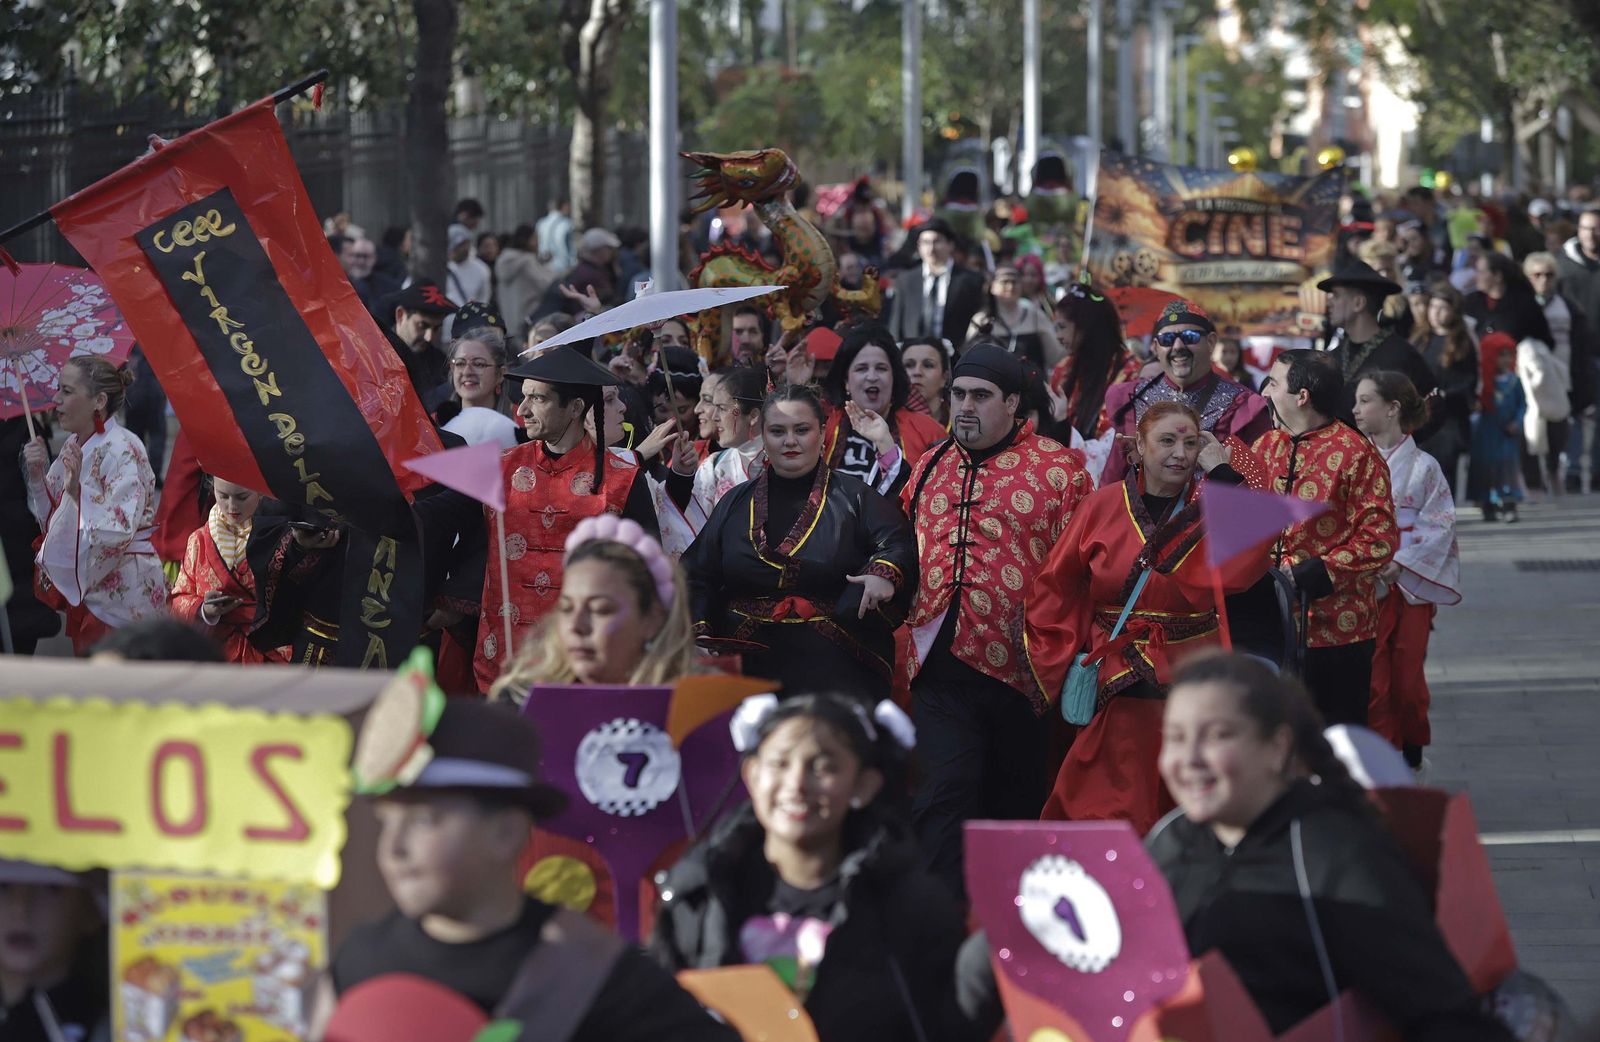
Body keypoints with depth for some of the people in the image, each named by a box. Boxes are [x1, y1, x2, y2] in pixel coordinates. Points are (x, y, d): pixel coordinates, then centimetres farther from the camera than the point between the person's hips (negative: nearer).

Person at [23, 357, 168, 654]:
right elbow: (52, 518, 14)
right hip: (81, 589, 9)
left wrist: (77, 490, -32)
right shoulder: (74, 447, 8)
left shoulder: (123, 451, -18)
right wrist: (37, 475, -1)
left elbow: (119, 532, -25)